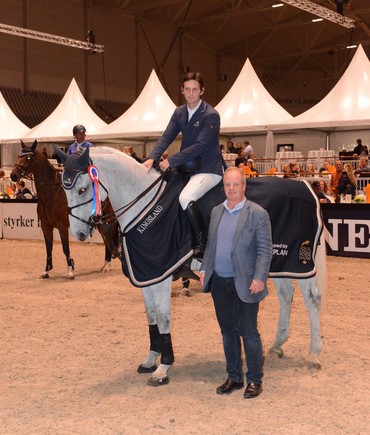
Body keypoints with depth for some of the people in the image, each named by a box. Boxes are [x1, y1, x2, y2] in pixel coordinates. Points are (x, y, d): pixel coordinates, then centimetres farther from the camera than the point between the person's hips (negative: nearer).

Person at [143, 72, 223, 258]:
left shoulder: (211, 115, -15)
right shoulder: (179, 112, 7)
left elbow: (200, 146, -23)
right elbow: (166, 137, 0)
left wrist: (171, 161, -26)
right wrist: (152, 158, -18)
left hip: (208, 168, -8)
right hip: (187, 166, 8)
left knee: (186, 198, -30)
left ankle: (202, 244, -16)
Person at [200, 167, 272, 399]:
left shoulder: (258, 213, -8)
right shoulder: (216, 211, 9)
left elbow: (265, 250, -10)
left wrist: (259, 278, -17)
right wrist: (205, 269, 8)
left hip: (244, 284, -5)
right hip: (219, 282, 6)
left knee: (248, 332, 2)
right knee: (228, 331, 14)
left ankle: (255, 380, 16)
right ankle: (234, 377, 26)